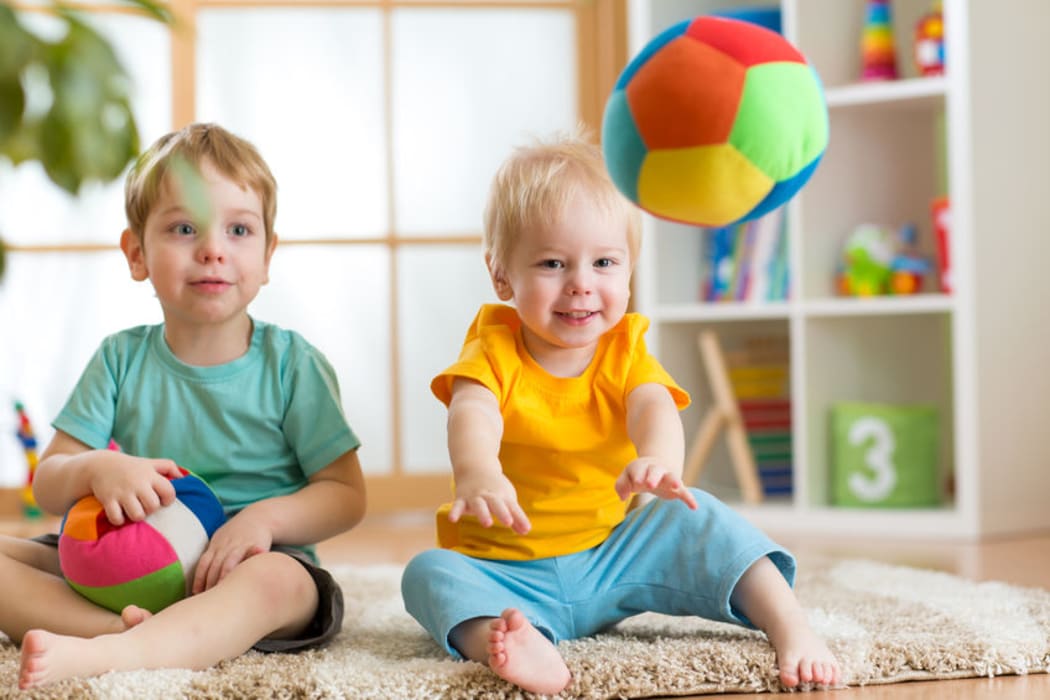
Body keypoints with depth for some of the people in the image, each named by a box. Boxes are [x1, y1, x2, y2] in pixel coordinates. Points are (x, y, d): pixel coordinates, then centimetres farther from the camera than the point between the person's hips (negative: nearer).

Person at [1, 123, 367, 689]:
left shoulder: (292, 364, -1)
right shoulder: (120, 360, 6)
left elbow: (346, 495, -3)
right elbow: (47, 483, 3)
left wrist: (266, 517, -22)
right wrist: (97, 470, -21)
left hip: (240, 570, -3)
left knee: (278, 579, -38)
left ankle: (104, 654, -54)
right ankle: (120, 627, -37)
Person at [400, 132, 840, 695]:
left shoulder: (625, 352, -2)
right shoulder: (493, 353, -8)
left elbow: (654, 407, -26)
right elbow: (472, 415, -31)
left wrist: (658, 461, -52)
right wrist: (476, 472, -57)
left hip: (610, 558, 2)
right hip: (509, 574, -2)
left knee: (695, 519, -18)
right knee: (429, 573, -29)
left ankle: (791, 630, -18)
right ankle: (528, 645, -55)